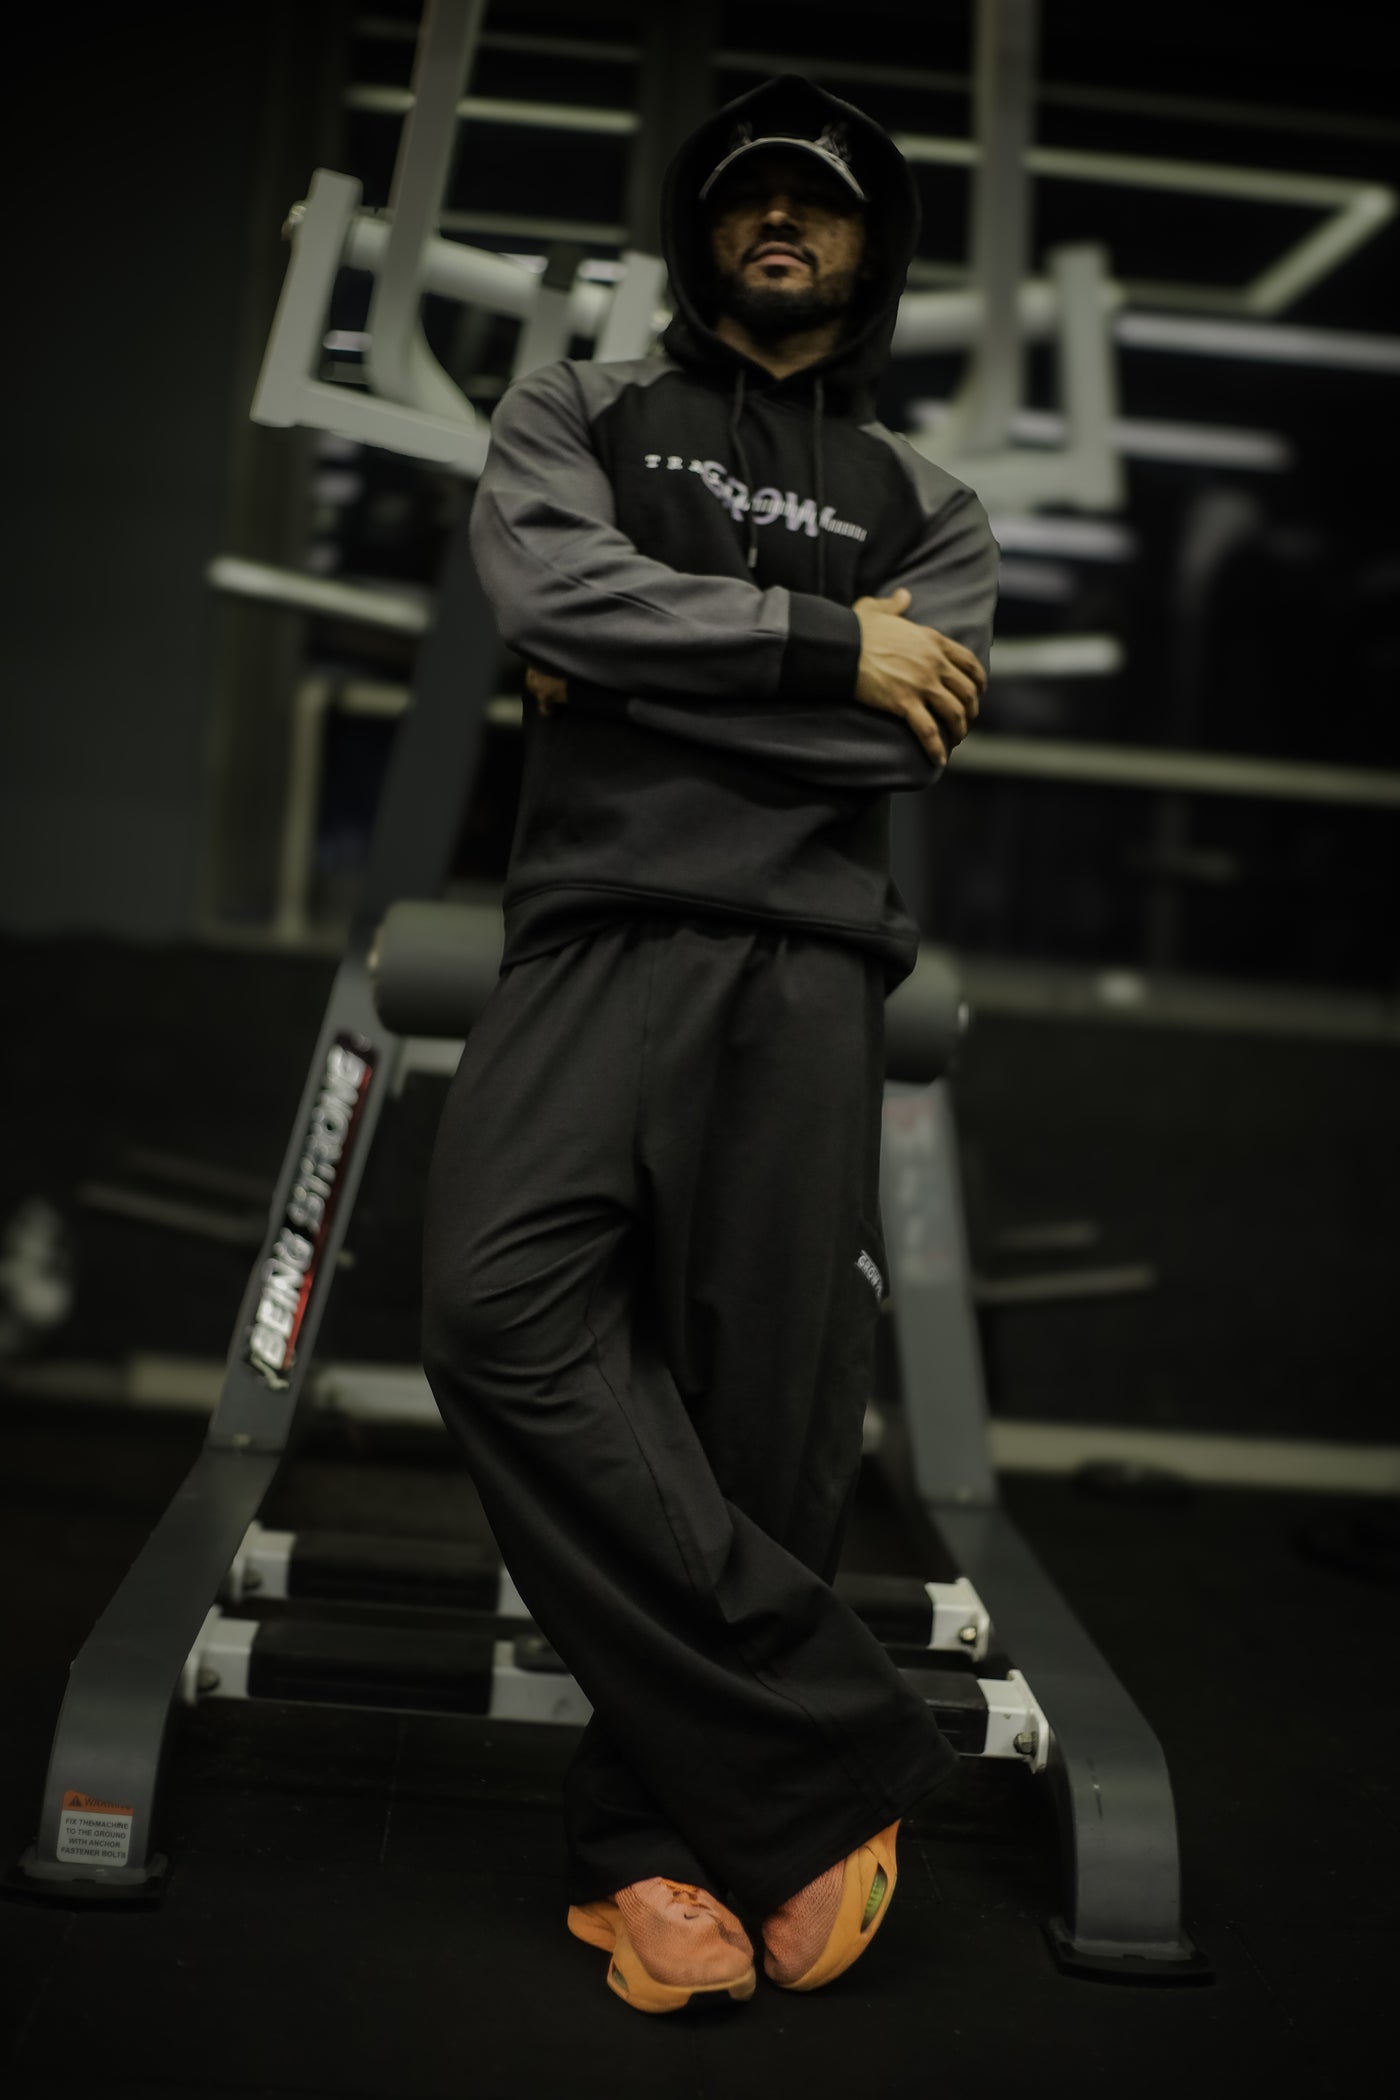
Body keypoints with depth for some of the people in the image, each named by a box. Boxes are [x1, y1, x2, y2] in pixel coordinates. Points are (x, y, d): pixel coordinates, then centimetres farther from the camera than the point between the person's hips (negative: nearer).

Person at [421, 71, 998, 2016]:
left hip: (809, 957, 1)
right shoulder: (576, 412, 20)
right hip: (601, 924, 0)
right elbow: (553, 590, -2)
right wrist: (821, 642, -2)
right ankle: (838, 1751, -14)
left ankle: (654, 1834, 9)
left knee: (768, 1398, -8)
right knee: (504, 1304, -24)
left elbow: (902, 739, 3)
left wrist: (640, 678, 0)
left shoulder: (926, 510, 21)